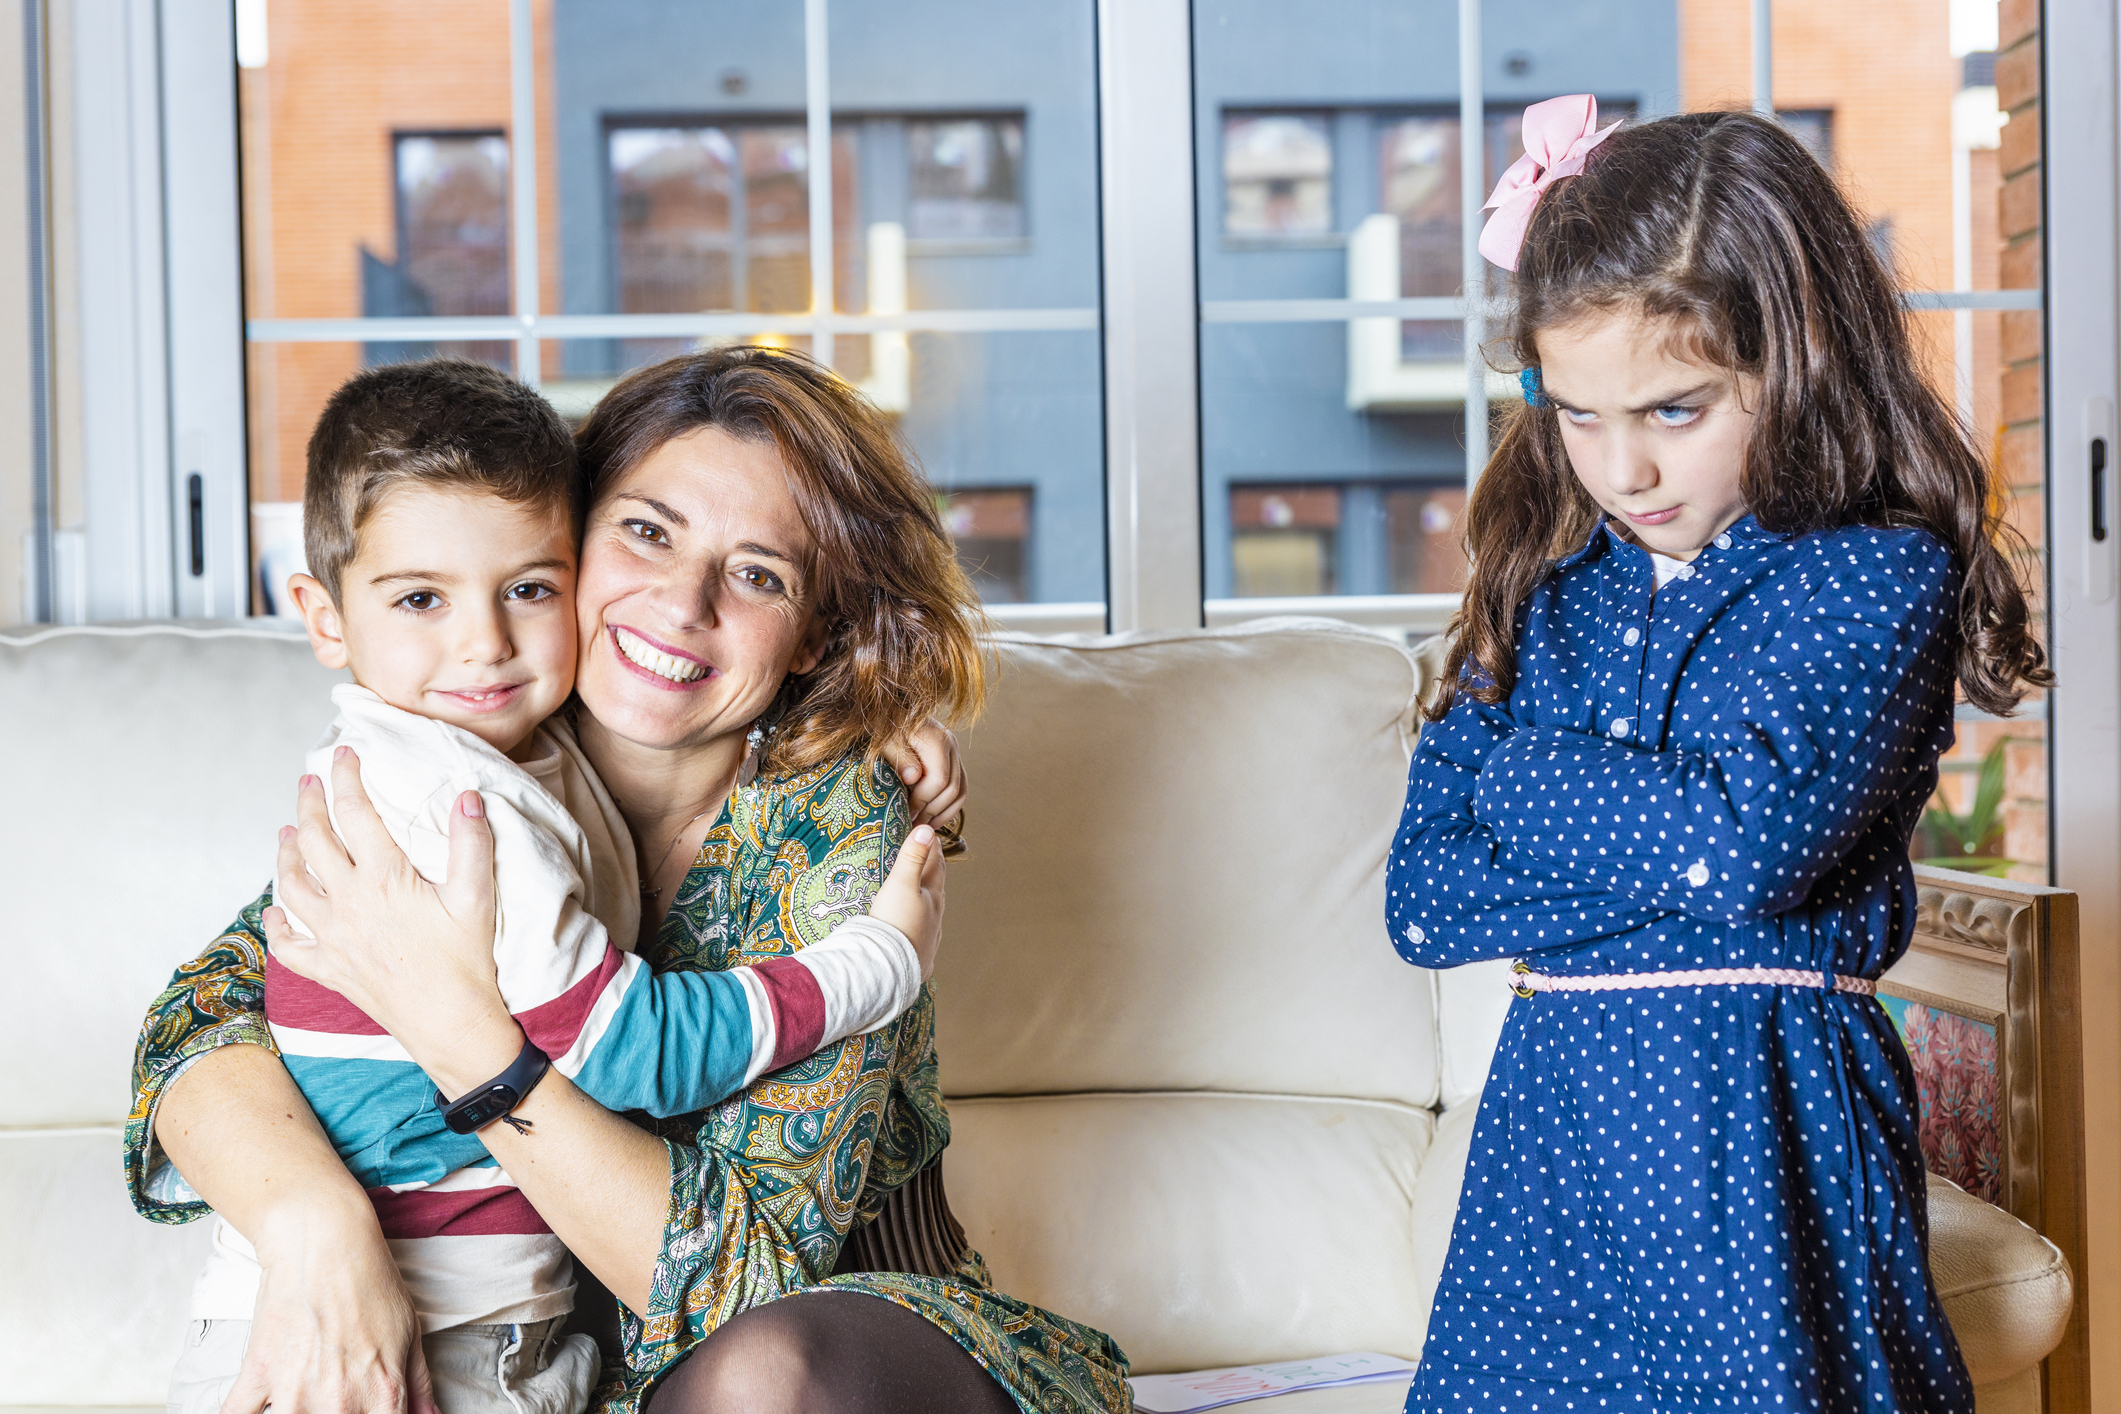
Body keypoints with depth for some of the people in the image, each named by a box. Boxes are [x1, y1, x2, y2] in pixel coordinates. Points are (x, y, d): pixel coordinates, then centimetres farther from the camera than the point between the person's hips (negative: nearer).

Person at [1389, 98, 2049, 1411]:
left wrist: (1522, 779, -7)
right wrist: (1671, 860, -12)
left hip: (1758, 1117, -4)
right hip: (1555, 1112, 5)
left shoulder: (1882, 575, -6)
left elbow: (1755, 843, -22)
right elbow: (1420, 898, 2)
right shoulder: (1546, 590, 8)